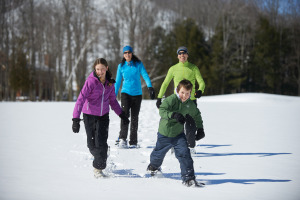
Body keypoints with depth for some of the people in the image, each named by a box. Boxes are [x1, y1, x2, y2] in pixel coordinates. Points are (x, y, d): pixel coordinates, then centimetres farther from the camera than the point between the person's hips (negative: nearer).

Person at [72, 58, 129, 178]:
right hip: (89, 115, -3)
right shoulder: (91, 81, -16)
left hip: (103, 115, 3)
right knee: (92, 144, 3)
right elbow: (81, 99, -22)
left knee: (101, 142, -10)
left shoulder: (110, 82, 0)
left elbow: (112, 100, 17)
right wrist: (76, 119, -30)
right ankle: (99, 156, 36)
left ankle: (99, 168, 5)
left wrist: (121, 114, 16)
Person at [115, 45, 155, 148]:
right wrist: (114, 95, 10)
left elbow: (145, 75, -6)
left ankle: (133, 142, 8)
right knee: (125, 114, -20)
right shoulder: (121, 66, 6)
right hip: (125, 93, 0)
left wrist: (150, 87, -22)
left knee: (134, 118, 3)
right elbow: (118, 81, 11)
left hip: (137, 94, 0)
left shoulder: (138, 64, 2)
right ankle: (122, 139, -23)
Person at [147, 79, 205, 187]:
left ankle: (188, 178, -11)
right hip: (165, 133, -2)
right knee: (158, 153, 19)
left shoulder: (190, 105, -3)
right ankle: (154, 166, 52)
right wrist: (174, 115, -50)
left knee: (184, 153, -16)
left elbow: (196, 116, 17)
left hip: (179, 134, 2)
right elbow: (162, 110, -35)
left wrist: (200, 129, 12)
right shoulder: (171, 99, -21)